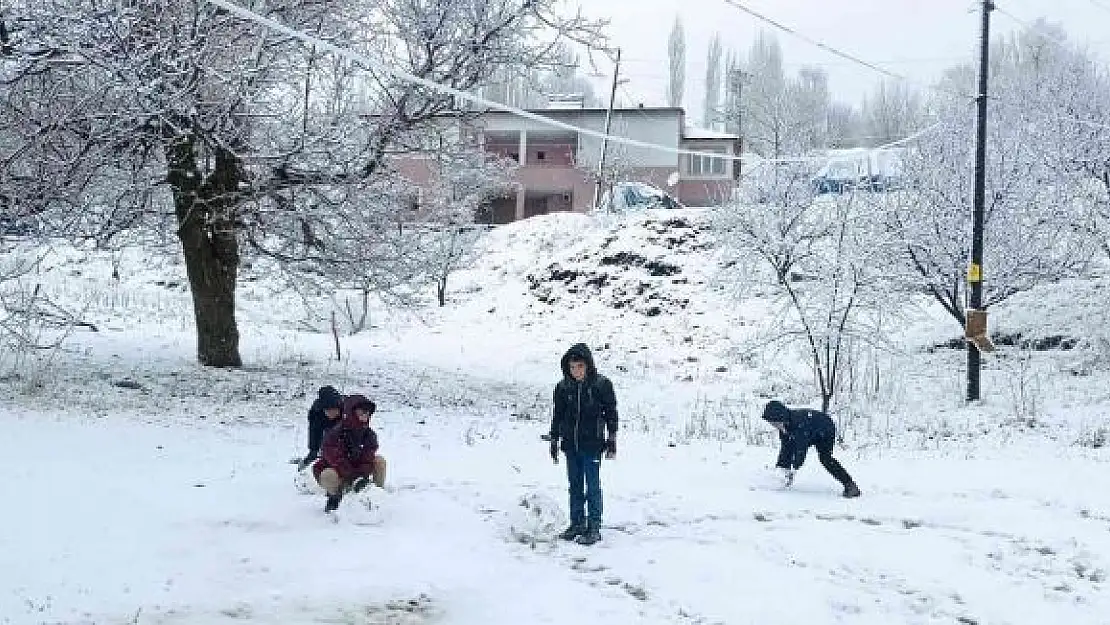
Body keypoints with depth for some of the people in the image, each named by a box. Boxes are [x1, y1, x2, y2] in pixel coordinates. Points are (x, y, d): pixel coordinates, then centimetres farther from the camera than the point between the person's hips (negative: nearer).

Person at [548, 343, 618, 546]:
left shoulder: (602, 384, -6)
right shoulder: (563, 387, 3)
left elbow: (611, 412, 1)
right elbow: (557, 415, 12)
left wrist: (612, 439, 0)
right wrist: (554, 441, 13)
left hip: (592, 445, -4)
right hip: (570, 445, 4)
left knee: (593, 486, -3)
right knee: (575, 486, 12)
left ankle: (594, 528, 3)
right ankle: (577, 523, 22)